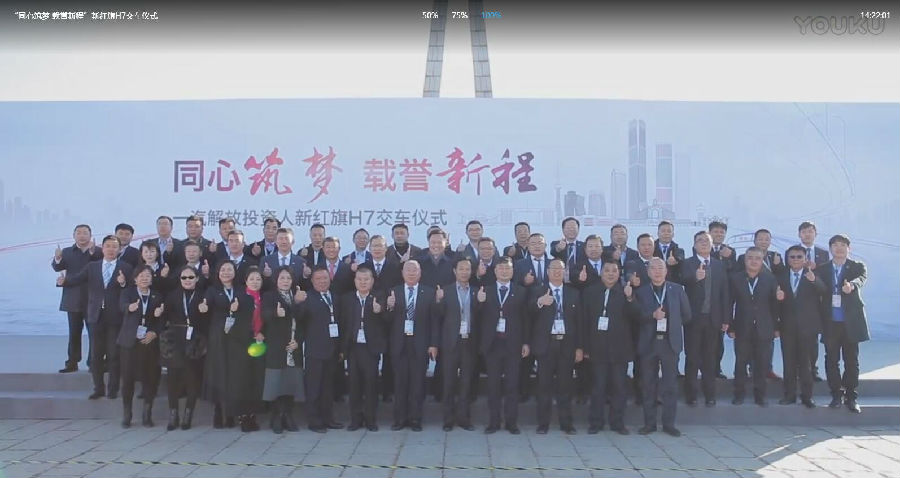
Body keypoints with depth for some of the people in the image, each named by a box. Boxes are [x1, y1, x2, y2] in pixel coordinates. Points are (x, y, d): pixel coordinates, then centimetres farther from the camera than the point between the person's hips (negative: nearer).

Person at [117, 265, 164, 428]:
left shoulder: (158, 296, 8)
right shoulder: (127, 293, 1)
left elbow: (163, 320, 7)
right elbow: (122, 306, -21)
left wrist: (155, 333, -12)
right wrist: (131, 307, -44)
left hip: (150, 342, 2)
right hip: (130, 342, -2)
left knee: (150, 378, 1)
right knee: (128, 379, 0)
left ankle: (147, 415, 13)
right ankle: (126, 416, 12)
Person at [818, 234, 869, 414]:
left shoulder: (857, 266, 2)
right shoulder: (822, 269, 8)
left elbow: (861, 279, -19)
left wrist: (851, 285, -40)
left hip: (851, 321, -1)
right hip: (830, 322, 2)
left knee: (851, 361, 4)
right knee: (831, 360, 5)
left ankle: (851, 397, 13)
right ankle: (837, 394, 18)